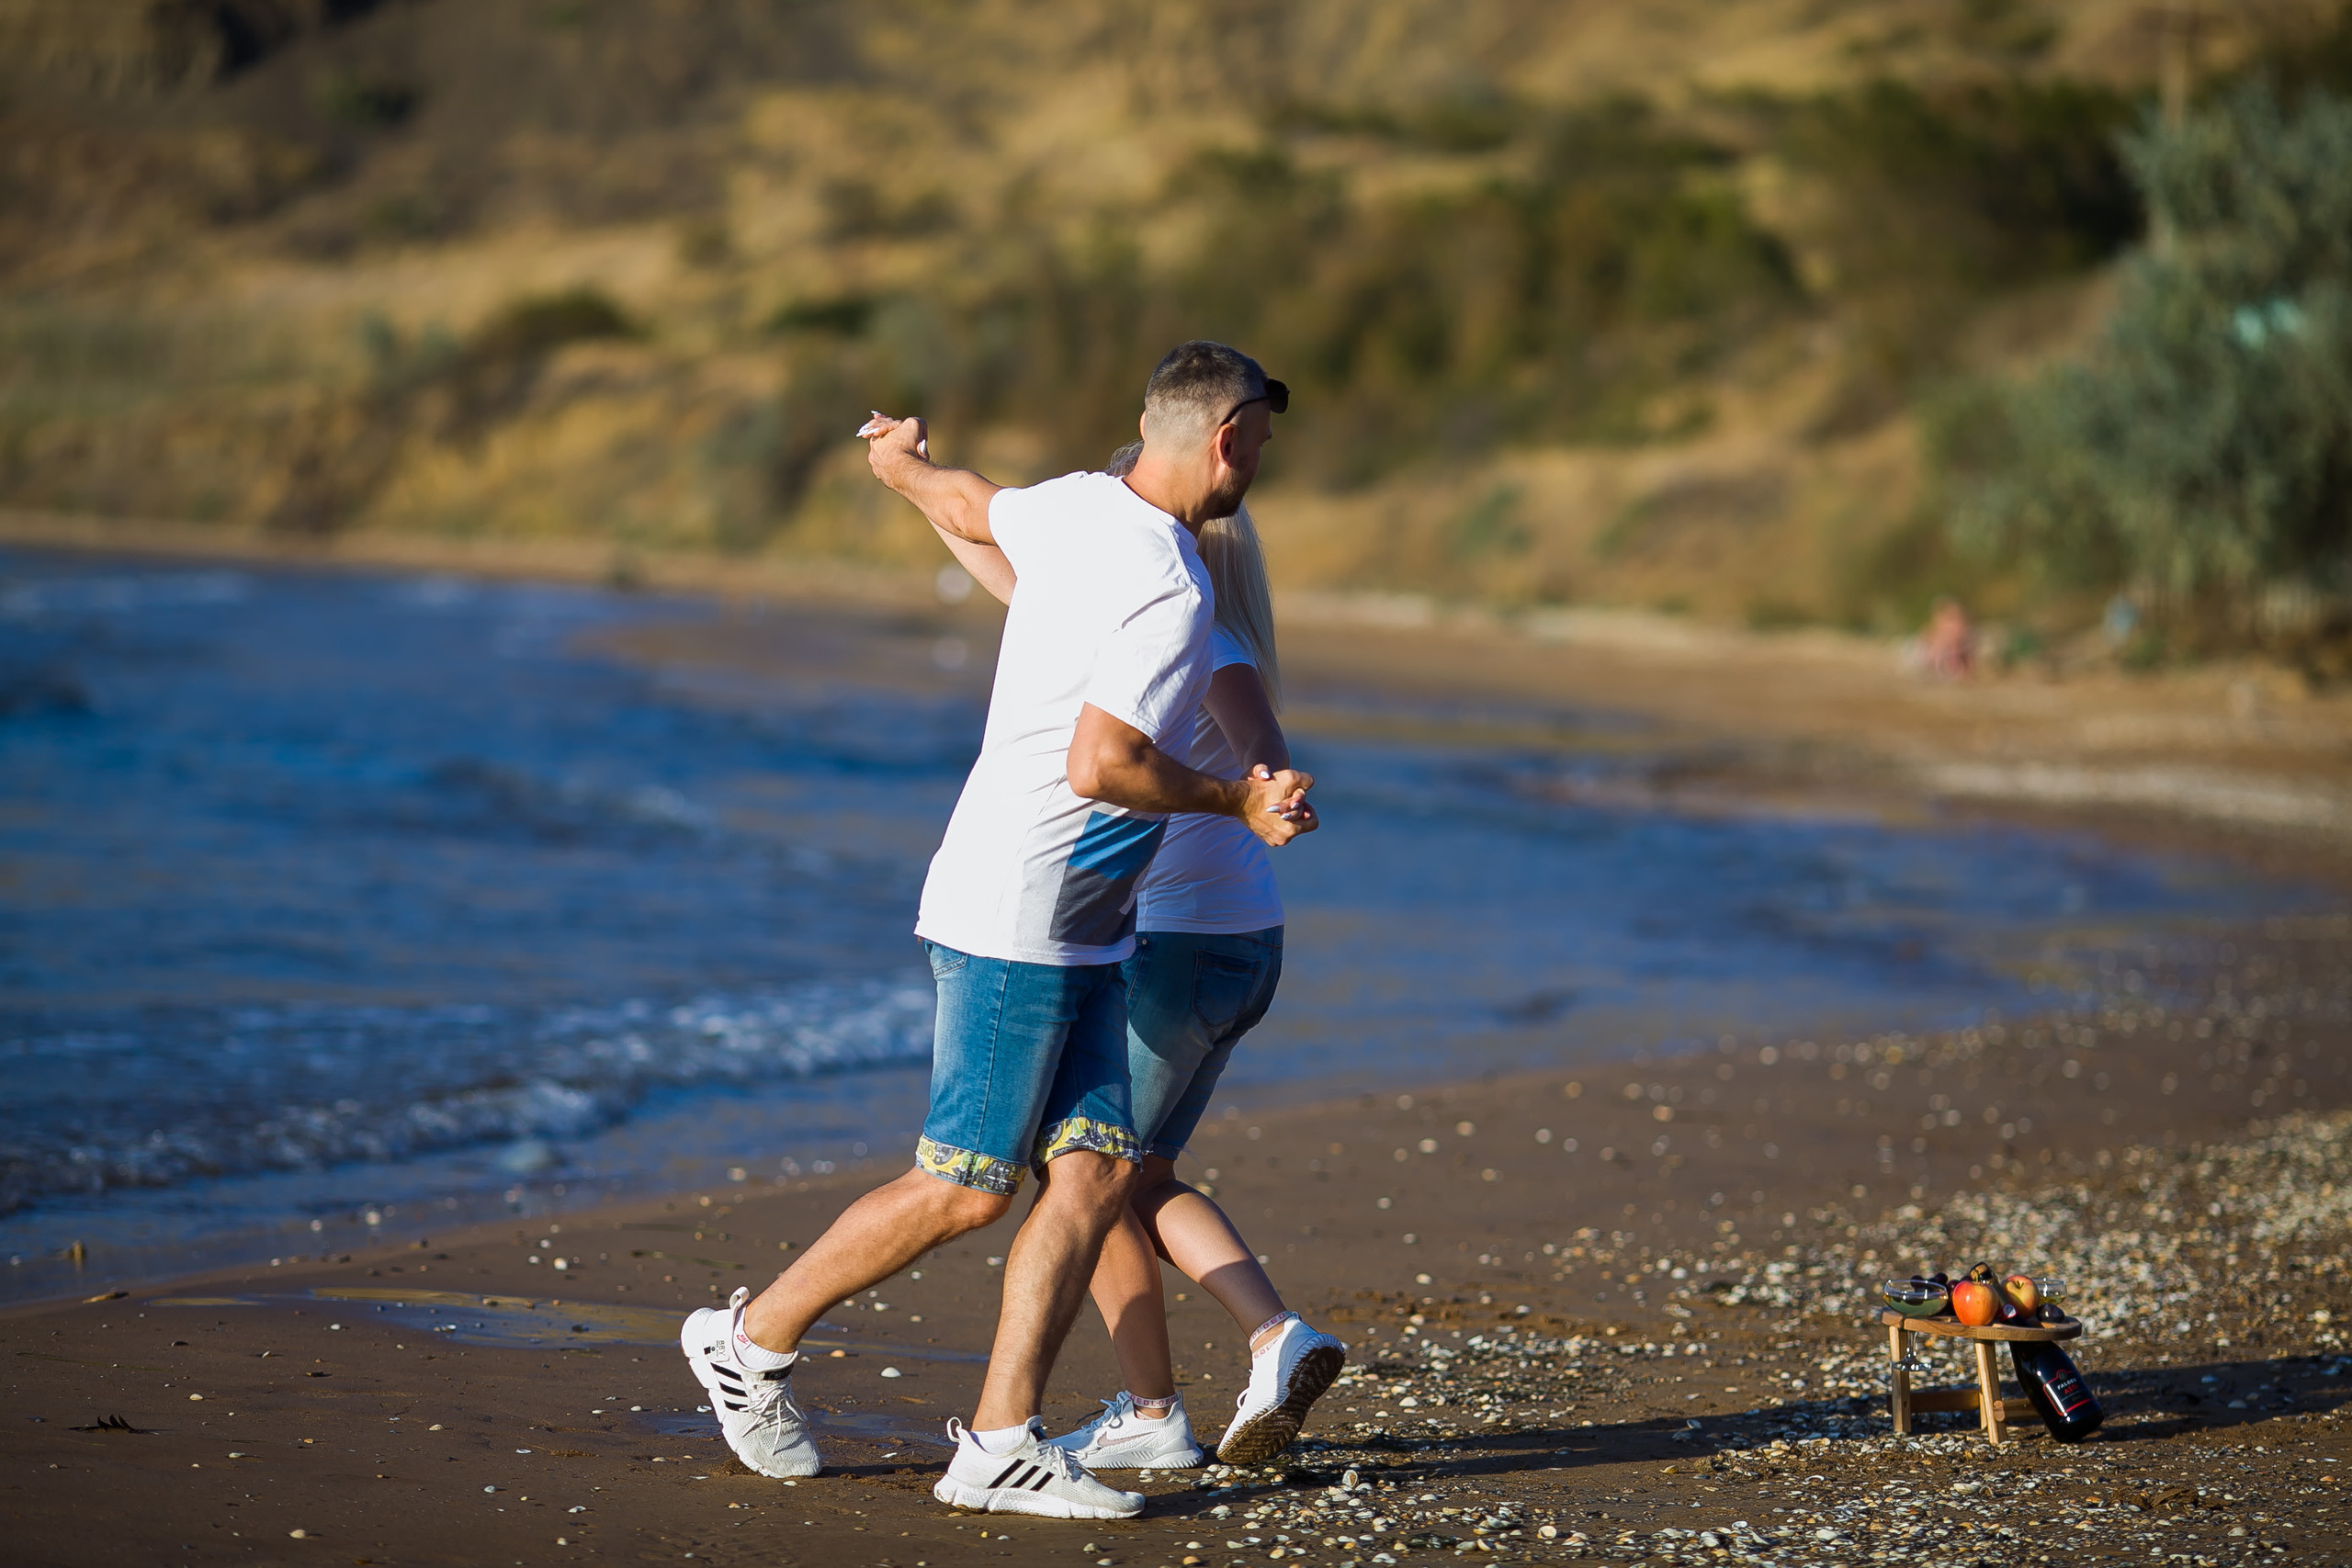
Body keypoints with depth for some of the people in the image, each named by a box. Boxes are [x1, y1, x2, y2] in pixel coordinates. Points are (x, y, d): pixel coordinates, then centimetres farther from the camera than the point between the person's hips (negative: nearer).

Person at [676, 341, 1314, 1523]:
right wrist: (1237, 803, -12)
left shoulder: (1076, 505, 6)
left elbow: (969, 507, 27)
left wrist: (905, 463, 50)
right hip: (1015, 920, -9)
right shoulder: (1171, 594, -20)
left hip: (1077, 937, 9)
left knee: (1096, 1169, 1)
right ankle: (752, 1338, 15)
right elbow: (1098, 768, -26)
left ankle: (998, 1443, -1)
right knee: (966, 1189, -1)